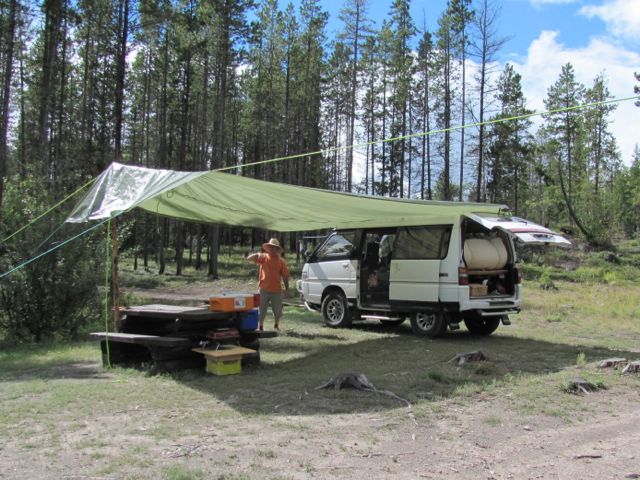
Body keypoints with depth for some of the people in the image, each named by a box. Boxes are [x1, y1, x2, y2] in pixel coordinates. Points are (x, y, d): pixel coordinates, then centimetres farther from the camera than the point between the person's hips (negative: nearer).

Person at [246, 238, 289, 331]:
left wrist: (287, 287, 2)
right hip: (264, 289, -1)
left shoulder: (281, 261, 3)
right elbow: (249, 258, -4)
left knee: (278, 310, 10)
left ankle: (276, 325, 32)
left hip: (277, 290, 1)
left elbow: (285, 275, 5)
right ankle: (260, 326, 17)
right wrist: (257, 255, -21)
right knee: (262, 309, 4)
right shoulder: (263, 257, 2)